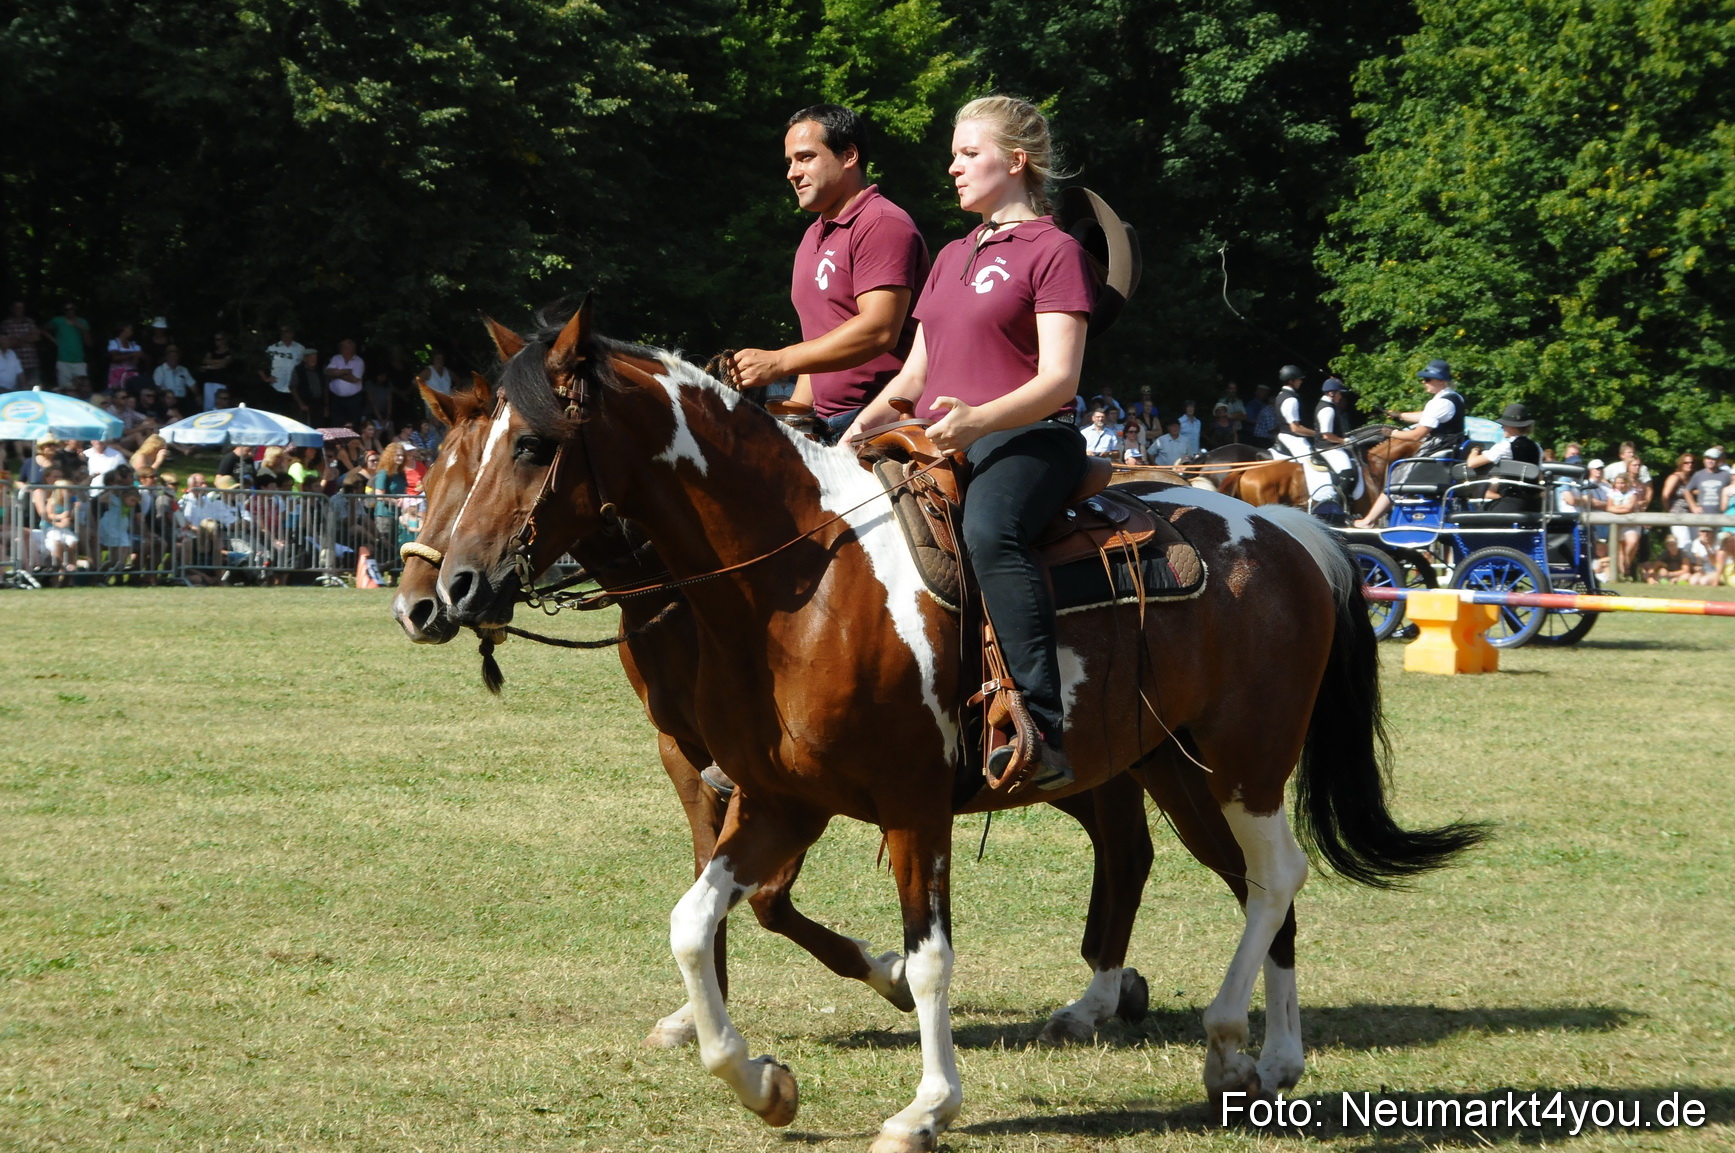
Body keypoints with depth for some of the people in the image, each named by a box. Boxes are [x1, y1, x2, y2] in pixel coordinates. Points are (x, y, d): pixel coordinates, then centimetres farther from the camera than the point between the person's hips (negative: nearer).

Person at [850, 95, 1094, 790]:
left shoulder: (1053, 251, -1)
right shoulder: (952, 258, 25)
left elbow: (1059, 379, -12)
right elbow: (914, 375, 26)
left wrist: (979, 420, -29)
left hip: (1025, 439, -9)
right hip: (937, 443, 9)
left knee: (988, 532, -40)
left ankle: (1042, 731, -49)